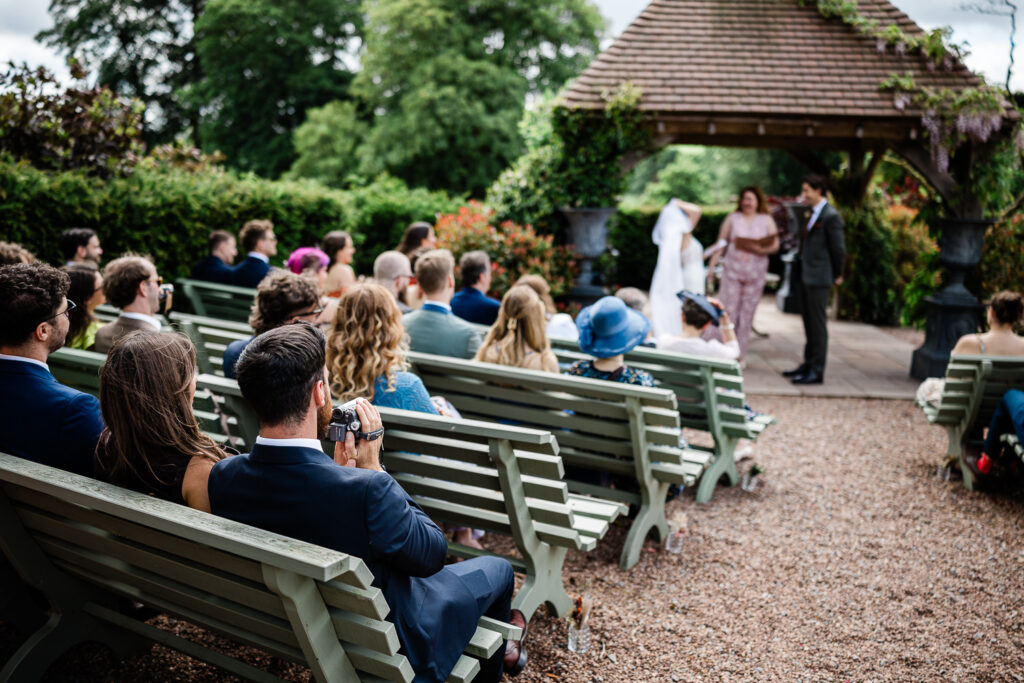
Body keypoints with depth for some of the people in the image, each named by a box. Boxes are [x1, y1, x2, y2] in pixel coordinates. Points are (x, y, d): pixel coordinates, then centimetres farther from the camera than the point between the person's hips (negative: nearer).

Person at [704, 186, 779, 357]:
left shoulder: (767, 220, 6)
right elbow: (721, 242, 5)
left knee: (747, 312, 4)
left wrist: (757, 249, -17)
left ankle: (739, 353, 12)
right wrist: (712, 264, -3)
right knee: (726, 309, -5)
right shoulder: (733, 218, 6)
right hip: (732, 270, -1)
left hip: (755, 272, 1)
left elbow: (775, 246, 0)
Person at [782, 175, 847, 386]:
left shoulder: (830, 216, -14)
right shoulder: (813, 213, 14)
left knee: (818, 323, -4)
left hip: (819, 278, -9)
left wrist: (837, 275, -5)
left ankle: (817, 371, 2)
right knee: (809, 321, 15)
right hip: (807, 277, 9)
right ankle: (808, 364, 26)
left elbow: (839, 248, -12)